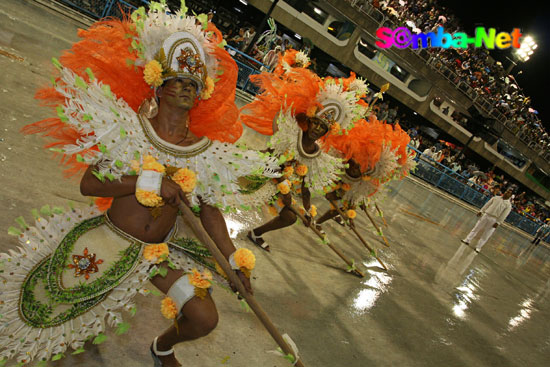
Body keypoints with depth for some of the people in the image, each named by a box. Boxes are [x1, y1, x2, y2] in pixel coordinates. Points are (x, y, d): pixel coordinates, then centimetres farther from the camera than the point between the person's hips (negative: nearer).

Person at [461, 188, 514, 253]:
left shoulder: (508, 205, -2)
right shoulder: (496, 198, 10)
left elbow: (504, 215, -7)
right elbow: (487, 204, 12)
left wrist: (498, 223, -13)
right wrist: (481, 211, 7)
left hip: (493, 220, -3)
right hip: (486, 215, 3)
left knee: (485, 235, 1)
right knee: (476, 228, 5)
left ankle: (478, 247, 11)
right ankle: (467, 240, 13)